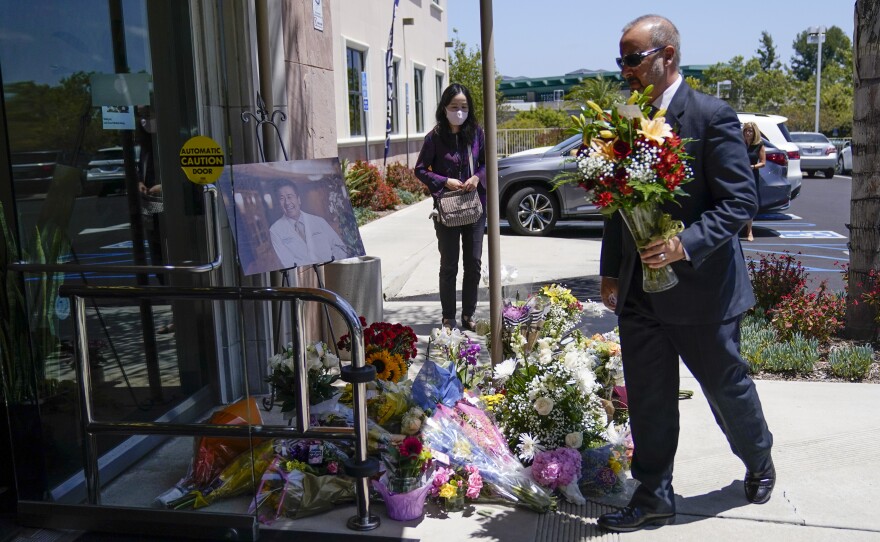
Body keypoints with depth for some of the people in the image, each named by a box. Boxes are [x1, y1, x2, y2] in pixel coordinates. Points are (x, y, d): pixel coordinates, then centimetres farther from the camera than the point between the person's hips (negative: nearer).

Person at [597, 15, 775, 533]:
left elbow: (741, 200, -15)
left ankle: (759, 462, 43)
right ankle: (654, 497, 24)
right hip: (639, 289, 5)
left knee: (727, 386, 14)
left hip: (701, 286, -5)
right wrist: (611, 271, 13)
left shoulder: (713, 116, -12)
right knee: (648, 398, 9)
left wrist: (686, 245, -28)